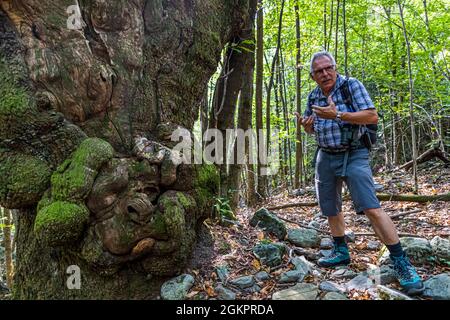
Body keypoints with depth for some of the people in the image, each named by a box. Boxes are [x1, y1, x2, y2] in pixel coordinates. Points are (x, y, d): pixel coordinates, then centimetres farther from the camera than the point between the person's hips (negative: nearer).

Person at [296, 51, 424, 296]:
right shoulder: (313, 97, 7)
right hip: (326, 157, 6)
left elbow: (372, 117, -18)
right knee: (330, 209, 12)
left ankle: (401, 262, -8)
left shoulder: (351, 85, -9)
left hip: (353, 155, -6)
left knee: (371, 208, -16)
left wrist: (337, 114, -27)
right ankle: (341, 252, 30)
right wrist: (306, 125, -6)